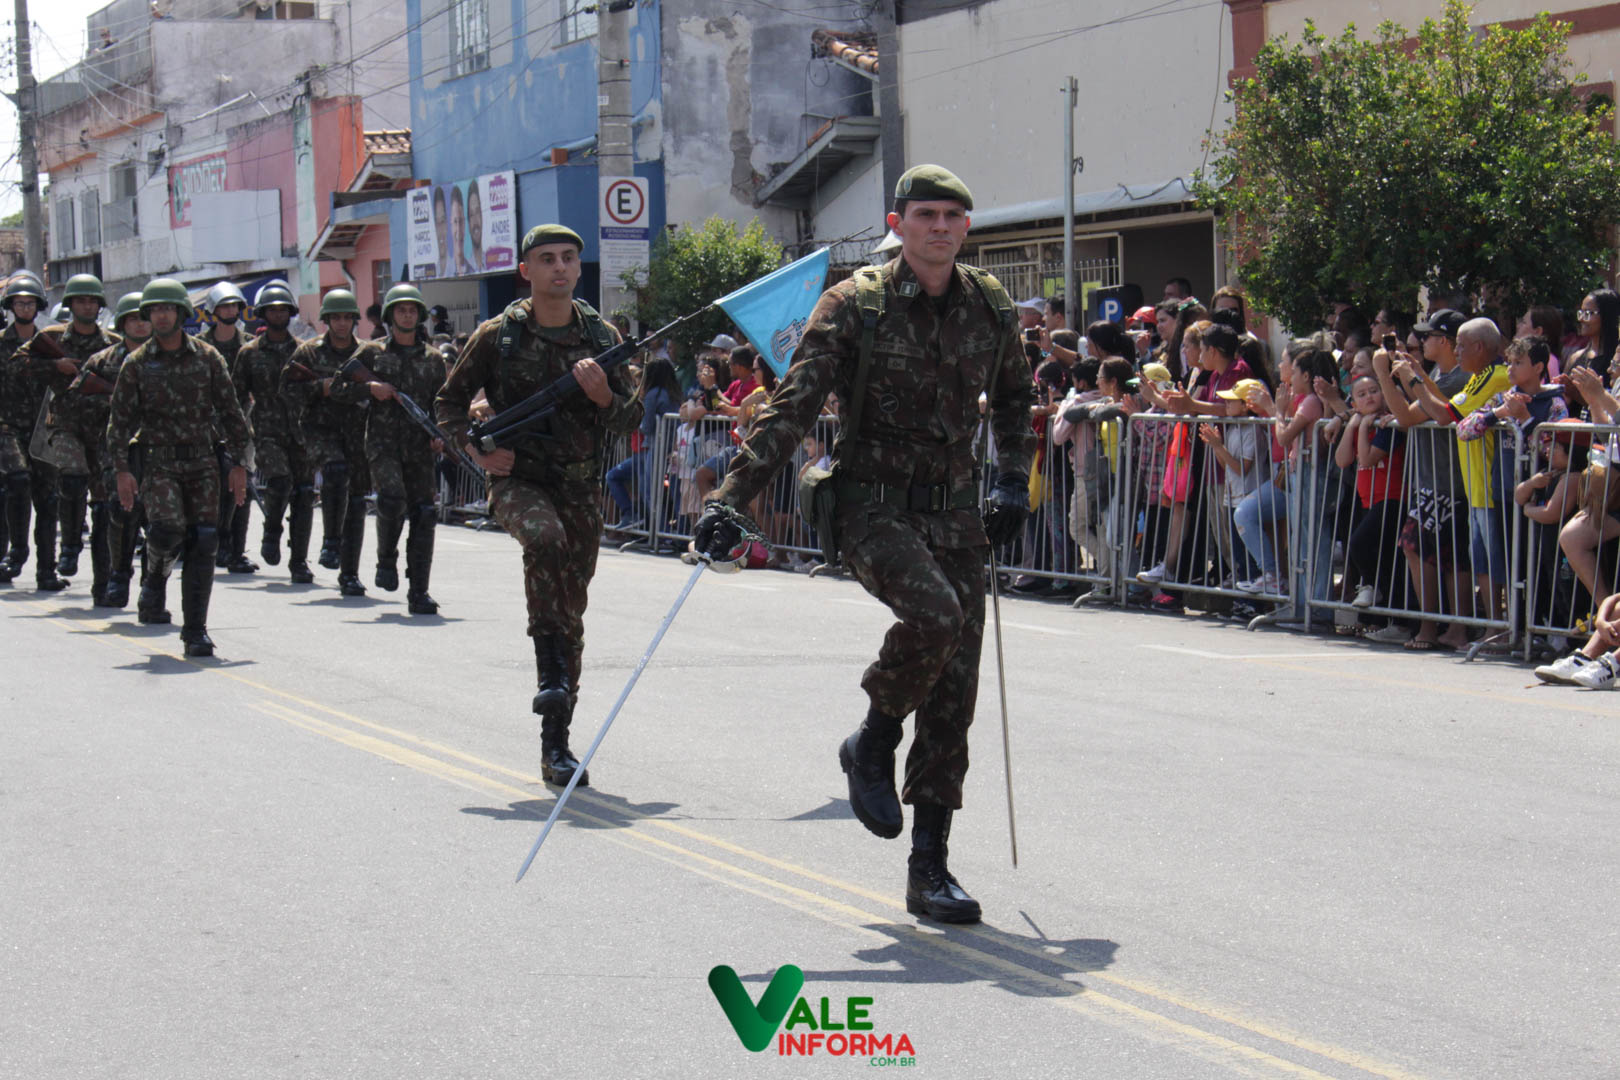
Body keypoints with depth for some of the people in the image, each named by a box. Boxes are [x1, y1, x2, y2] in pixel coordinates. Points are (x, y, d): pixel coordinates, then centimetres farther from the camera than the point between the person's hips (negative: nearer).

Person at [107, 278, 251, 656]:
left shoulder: (206, 357, 5)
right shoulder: (137, 364, 3)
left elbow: (230, 412, 8)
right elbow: (120, 419, 4)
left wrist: (238, 463, 3)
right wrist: (121, 469, -5)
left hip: (201, 462, 2)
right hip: (159, 462, -1)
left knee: (201, 544, -3)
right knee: (167, 529, -23)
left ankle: (195, 632, 5)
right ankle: (155, 577, 11)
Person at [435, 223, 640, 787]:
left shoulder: (601, 337, 4)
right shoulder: (498, 336, -2)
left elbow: (631, 420, 8)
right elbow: (449, 402, 8)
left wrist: (603, 396, -14)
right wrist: (477, 450, -9)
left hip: (582, 487, 3)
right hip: (517, 481, -3)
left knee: (571, 615, 4)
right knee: (545, 537, -37)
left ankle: (556, 745, 13)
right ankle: (549, 670, -25)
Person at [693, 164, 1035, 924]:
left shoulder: (990, 308, 7)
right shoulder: (855, 305, -6)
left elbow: (1015, 398, 27)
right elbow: (791, 408, -10)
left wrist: (1013, 484, 17)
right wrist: (730, 500, -17)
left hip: (955, 513, 4)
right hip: (873, 508, -4)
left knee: (954, 695, 0)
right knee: (933, 612, -33)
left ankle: (929, 868, 9)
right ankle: (873, 744, -4)